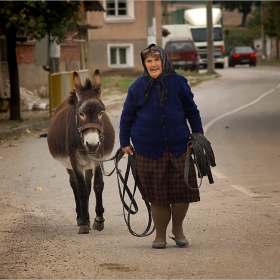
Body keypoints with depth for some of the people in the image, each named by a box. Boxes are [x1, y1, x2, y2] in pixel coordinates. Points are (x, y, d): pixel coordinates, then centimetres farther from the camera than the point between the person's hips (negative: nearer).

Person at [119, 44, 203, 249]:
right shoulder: (138, 87, 1)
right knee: (157, 197, 3)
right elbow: (127, 116, 10)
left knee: (183, 192, 1)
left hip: (178, 147, 1)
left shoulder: (178, 83, 1)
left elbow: (192, 112, 10)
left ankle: (178, 230, 23)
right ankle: (160, 235, 18)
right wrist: (125, 143, 9)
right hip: (148, 150, 0)